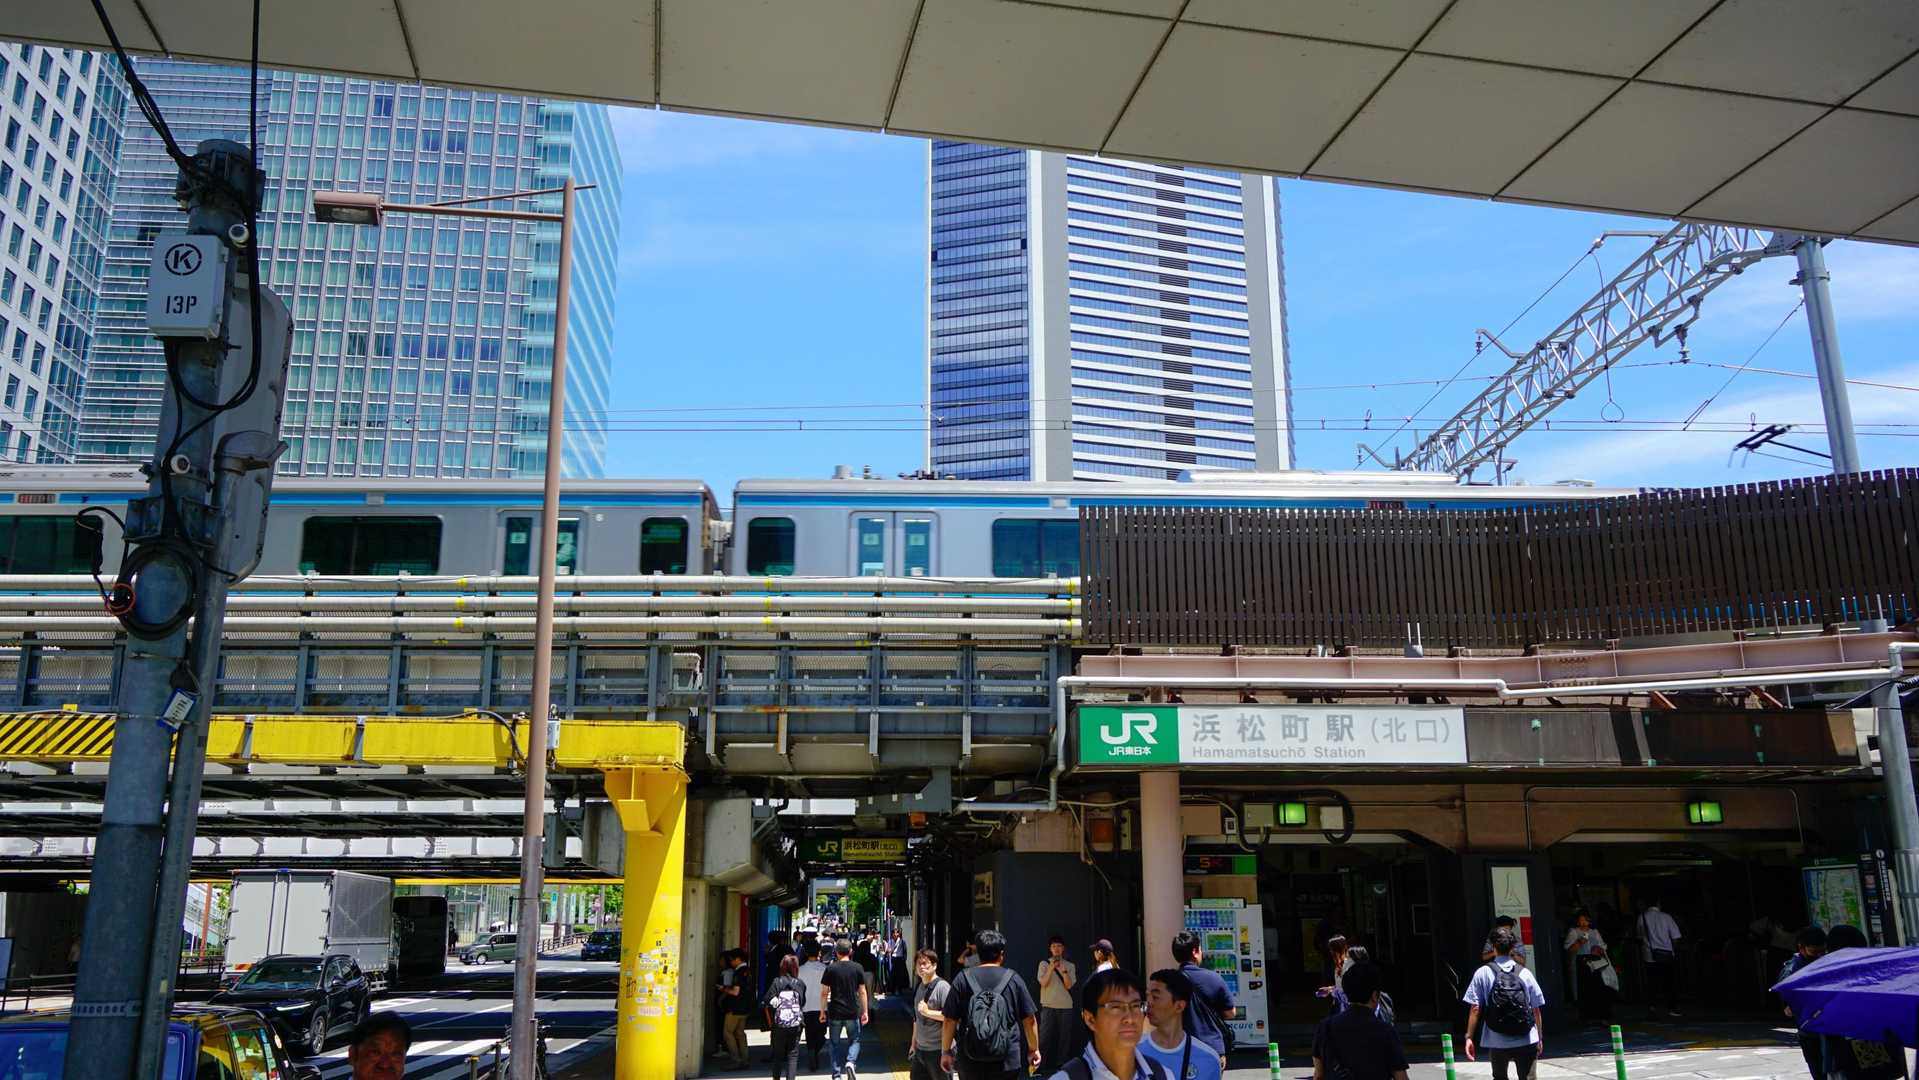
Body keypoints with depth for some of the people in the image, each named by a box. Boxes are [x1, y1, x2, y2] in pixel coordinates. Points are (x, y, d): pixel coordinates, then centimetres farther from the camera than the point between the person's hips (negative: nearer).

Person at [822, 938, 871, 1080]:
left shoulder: (831, 968, -4)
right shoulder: (858, 968, -2)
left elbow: (824, 993, -3)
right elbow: (862, 992, 1)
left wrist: (822, 1012, 6)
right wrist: (865, 1012, 8)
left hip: (835, 1013, 0)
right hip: (853, 1012, 1)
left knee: (834, 1043, 12)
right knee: (854, 1040, 17)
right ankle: (851, 1062, -9)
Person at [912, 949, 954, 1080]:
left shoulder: (942, 986, -15)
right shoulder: (919, 987, 11)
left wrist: (928, 1012, -22)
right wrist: (914, 1042, 22)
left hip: (938, 1050, -8)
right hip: (920, 1049, 8)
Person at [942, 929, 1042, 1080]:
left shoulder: (963, 979, -1)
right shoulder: (1014, 979, 0)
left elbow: (950, 1021, -2)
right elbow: (1030, 1020, 3)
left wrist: (946, 1051, 9)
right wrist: (1033, 1049, 16)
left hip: (970, 1062, 1)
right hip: (1007, 1062, 0)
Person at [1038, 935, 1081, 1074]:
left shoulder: (1070, 966, 6)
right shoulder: (1044, 964, 3)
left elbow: (1068, 985, -4)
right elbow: (1043, 983, -9)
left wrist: (1064, 971, -21)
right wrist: (1051, 968, -22)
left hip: (1066, 1006, 1)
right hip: (1048, 1006, -1)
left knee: (1065, 1036, 2)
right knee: (1046, 1036, -4)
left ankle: (1063, 1065, 10)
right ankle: (1044, 1066, 2)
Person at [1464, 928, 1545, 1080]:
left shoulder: (1483, 973, -3)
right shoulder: (1525, 973, 1)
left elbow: (1475, 1008, -7)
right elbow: (1536, 1009, 4)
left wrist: (1469, 1037, -2)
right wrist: (1540, 1038, 15)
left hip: (1498, 1043, 0)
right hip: (1527, 1041, 1)